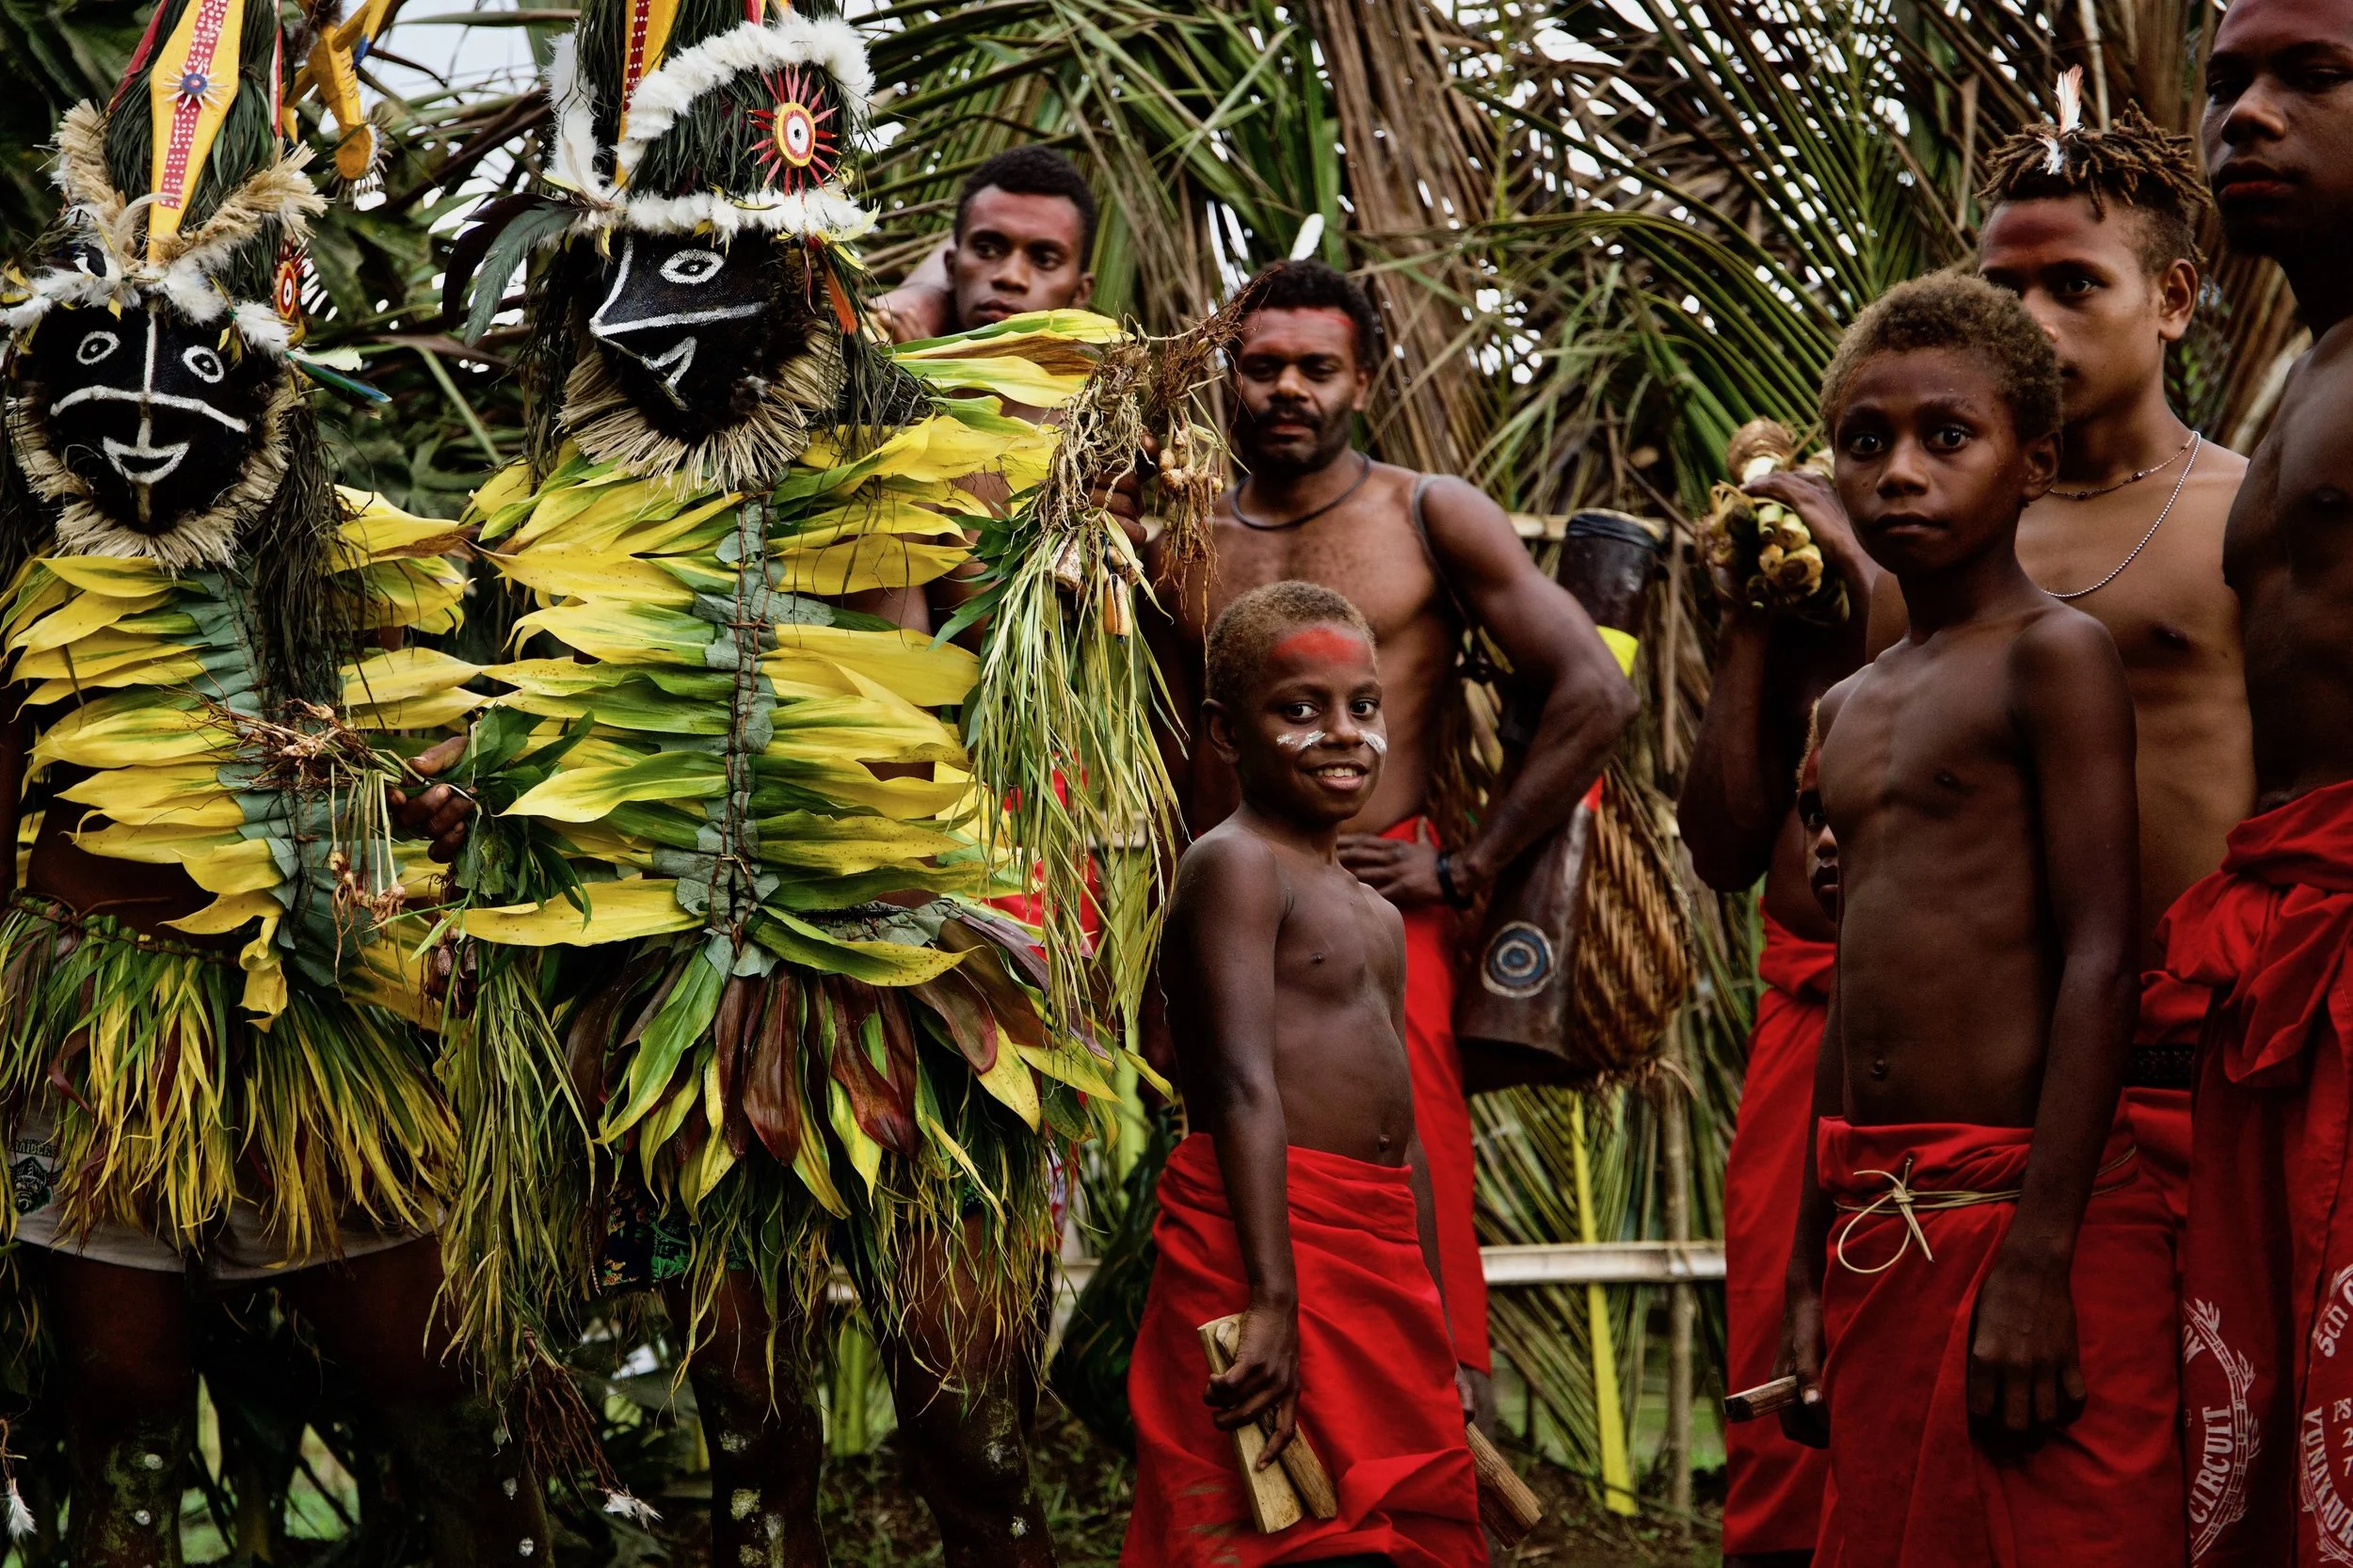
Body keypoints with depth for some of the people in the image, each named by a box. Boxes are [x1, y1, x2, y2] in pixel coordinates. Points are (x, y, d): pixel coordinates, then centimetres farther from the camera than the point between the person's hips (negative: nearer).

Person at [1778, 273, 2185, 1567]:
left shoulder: (2053, 656, -5)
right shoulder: (1853, 707, 18)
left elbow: (2099, 963, -13)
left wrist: (2035, 1258, -19)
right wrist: (1810, 1274, 17)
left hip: (2030, 1208, -8)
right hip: (1877, 1226, 8)